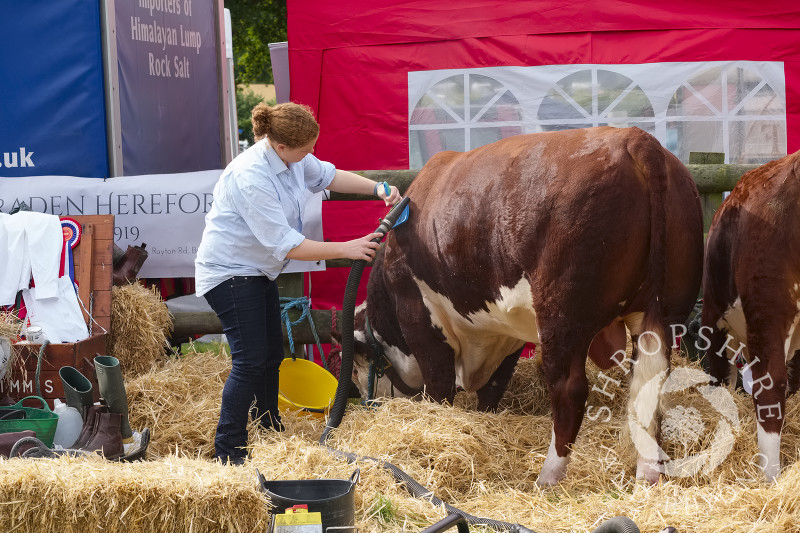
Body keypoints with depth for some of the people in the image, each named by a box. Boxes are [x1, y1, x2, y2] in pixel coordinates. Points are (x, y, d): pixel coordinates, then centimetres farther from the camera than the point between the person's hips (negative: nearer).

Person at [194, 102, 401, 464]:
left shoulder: (293, 158, -6)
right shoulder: (251, 179, -33)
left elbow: (328, 176, 17)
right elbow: (287, 246, -30)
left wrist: (376, 188, 4)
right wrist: (346, 249, -25)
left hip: (258, 270, 9)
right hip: (229, 272, -9)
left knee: (272, 353, 15)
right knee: (250, 360, -12)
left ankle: (270, 430, 29)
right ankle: (228, 451, -5)